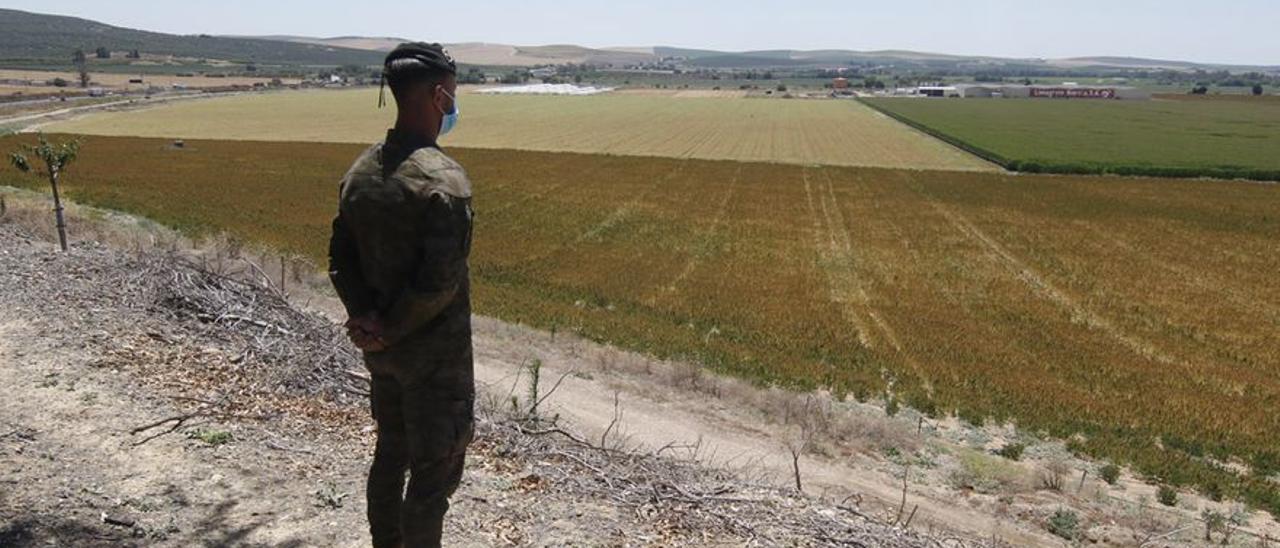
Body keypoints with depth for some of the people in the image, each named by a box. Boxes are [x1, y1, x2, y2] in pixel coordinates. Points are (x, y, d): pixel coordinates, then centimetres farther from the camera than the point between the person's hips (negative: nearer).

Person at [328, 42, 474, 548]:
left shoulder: (360, 172, 3)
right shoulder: (444, 179, -22)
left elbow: (341, 260, 5)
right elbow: (439, 282, -25)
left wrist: (365, 316, -5)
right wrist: (390, 330, -13)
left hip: (381, 350, 8)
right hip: (435, 353, -8)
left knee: (391, 453, 23)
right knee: (435, 470, 7)